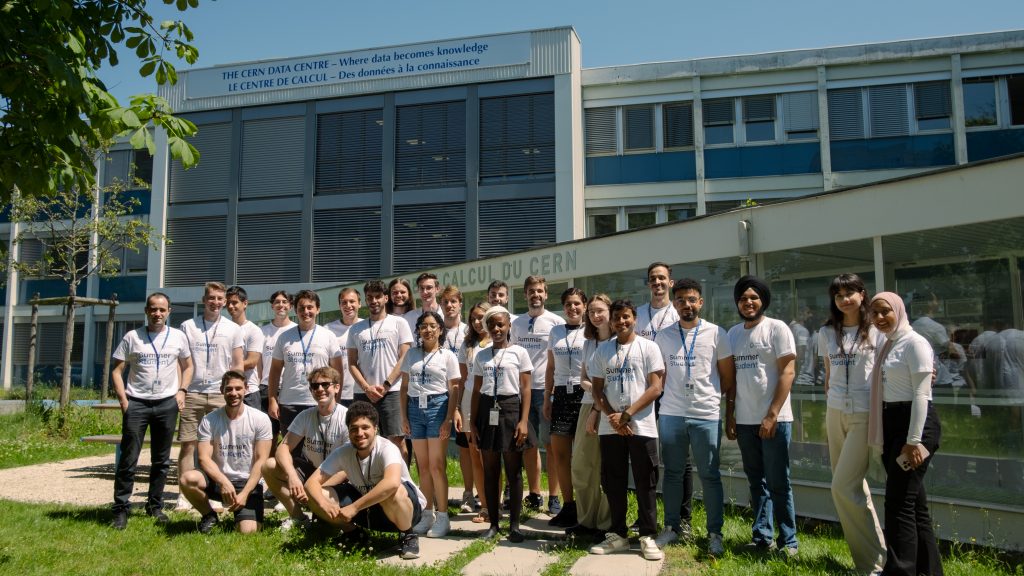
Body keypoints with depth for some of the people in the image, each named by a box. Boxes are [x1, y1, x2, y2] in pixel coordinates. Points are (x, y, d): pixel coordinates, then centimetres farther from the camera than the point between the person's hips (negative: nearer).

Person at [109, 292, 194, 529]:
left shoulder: (178, 337, 5)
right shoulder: (132, 337, 0)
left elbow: (187, 366, 15)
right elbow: (117, 370, 2)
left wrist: (181, 391, 2)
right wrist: (123, 400, -7)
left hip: (167, 403, 2)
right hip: (136, 403, -2)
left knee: (161, 460, 10)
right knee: (128, 459, -1)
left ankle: (155, 506, 22)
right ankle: (121, 509, 8)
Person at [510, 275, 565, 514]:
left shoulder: (556, 322, -2)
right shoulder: (517, 323, 12)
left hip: (547, 389, -4)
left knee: (550, 444, 0)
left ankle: (554, 497, 8)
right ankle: (534, 495, 20)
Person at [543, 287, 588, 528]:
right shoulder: (555, 332, 12)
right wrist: (547, 398, 12)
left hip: (584, 394, -4)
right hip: (561, 395, 4)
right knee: (560, 454, 6)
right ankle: (569, 506, 17)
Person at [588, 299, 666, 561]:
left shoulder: (648, 347, 0)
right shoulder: (602, 350, 10)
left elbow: (655, 388, -6)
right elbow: (596, 390, 9)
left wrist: (626, 414, -12)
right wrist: (612, 417, -8)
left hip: (642, 426, -3)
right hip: (610, 428, 3)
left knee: (645, 483, 2)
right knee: (613, 483, 8)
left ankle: (647, 537, 12)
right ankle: (617, 535, 20)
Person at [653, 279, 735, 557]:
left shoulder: (716, 333, 1)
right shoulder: (663, 336, 8)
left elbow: (728, 376, 4)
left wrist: (731, 411, 3)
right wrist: (656, 407, 7)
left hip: (707, 416, -2)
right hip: (670, 415, 2)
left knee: (710, 476, 4)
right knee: (672, 473, 10)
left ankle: (715, 533, 16)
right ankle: (672, 527, 22)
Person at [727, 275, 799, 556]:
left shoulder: (777, 328, -4)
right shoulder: (733, 333, 11)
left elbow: (787, 372, -10)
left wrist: (772, 415, -15)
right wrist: (729, 415, 9)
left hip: (774, 419, -5)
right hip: (745, 420, 5)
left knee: (778, 483, 1)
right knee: (756, 481, 12)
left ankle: (788, 541, 11)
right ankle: (761, 536, 21)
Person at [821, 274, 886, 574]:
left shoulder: (876, 331, -3)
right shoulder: (827, 333, 11)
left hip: (865, 415, -5)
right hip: (836, 413, 5)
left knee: (844, 487, -10)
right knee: (853, 487, 10)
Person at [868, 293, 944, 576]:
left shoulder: (914, 343, -12)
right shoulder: (883, 343, 13)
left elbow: (921, 394, -16)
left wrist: (913, 440, -20)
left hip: (915, 422, -9)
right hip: (890, 423, 9)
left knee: (899, 502, -8)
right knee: (913, 500, 15)